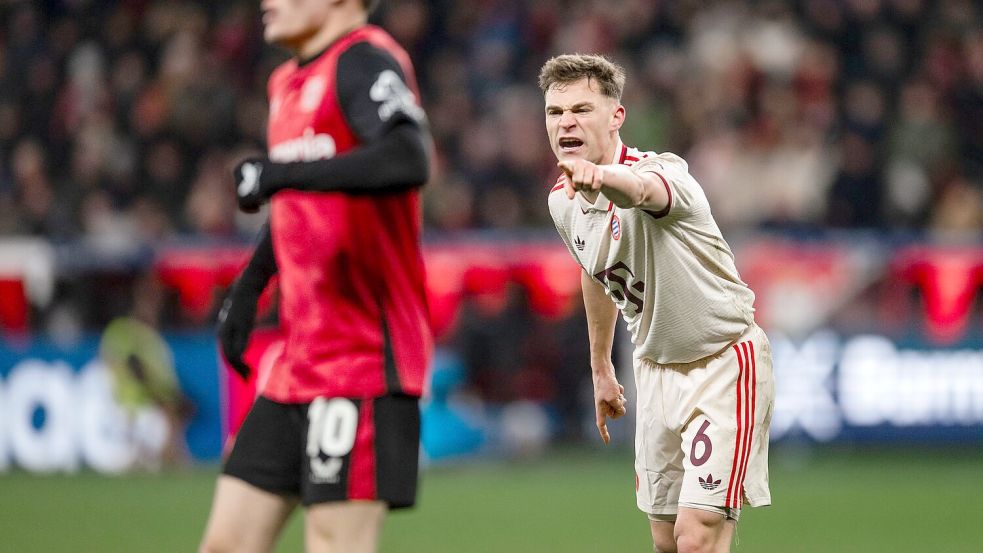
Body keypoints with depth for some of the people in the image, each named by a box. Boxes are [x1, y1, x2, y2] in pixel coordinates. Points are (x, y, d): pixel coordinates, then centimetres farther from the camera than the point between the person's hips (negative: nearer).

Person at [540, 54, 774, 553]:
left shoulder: (664, 173, -24)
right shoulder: (564, 200, -1)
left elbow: (642, 188, -52)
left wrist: (600, 175, -74)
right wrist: (601, 367, 28)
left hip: (725, 364, -7)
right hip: (656, 369, 7)